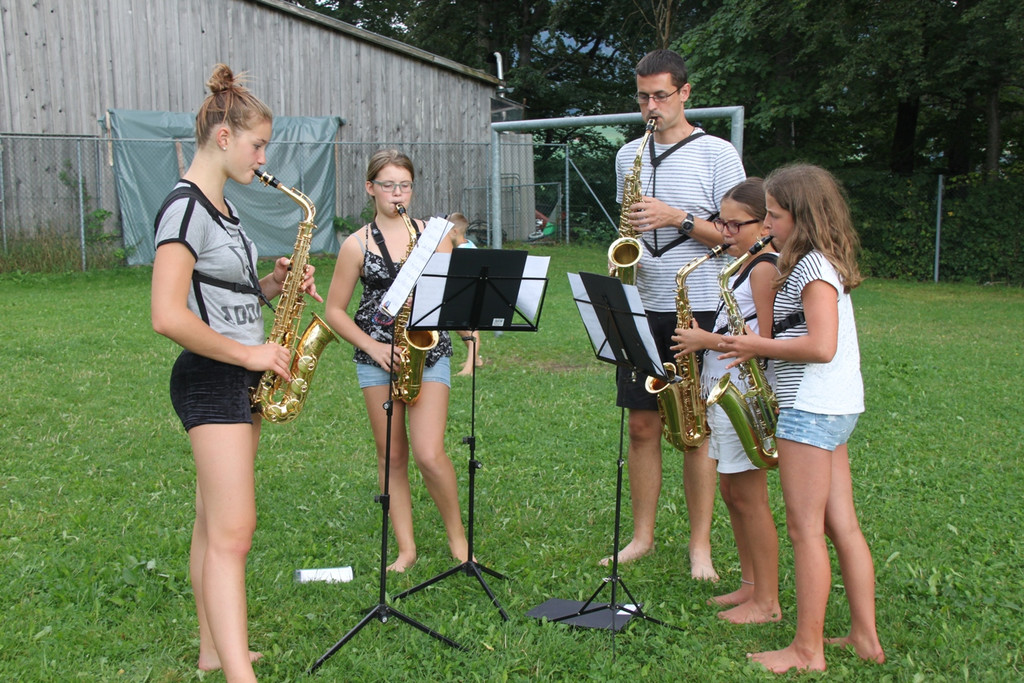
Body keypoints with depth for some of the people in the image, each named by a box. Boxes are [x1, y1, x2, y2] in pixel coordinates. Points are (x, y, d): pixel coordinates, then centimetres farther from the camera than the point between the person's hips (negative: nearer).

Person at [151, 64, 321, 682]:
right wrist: (249, 353, -17)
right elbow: (168, 316, -23)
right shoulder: (185, 208, -16)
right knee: (233, 531, -13)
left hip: (240, 378, 9)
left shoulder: (221, 206, 14)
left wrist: (275, 283, 4)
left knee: (216, 523, 15)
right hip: (210, 381, -9)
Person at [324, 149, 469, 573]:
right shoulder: (357, 244, 2)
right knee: (392, 455, 6)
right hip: (377, 357, 1)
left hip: (429, 351, 0)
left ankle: (457, 537, 13)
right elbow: (334, 311, 4)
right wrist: (372, 346, -9)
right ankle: (406, 547, 18)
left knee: (429, 455, -10)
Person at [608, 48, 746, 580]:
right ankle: (642, 536, 20)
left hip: (698, 311, -4)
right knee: (642, 425, 7)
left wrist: (678, 219, -16)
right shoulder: (628, 155, 13)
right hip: (641, 308, 4)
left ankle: (700, 546, 14)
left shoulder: (717, 154, -2)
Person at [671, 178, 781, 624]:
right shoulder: (745, 266, 16)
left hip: (744, 394, -10)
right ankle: (750, 584, 27)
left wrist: (707, 340, -17)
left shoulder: (765, 268, -14)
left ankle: (767, 603, 8)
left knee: (749, 497, -3)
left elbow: (764, 342, -21)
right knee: (731, 492, 15)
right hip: (724, 391, 10)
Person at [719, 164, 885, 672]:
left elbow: (821, 346, -23)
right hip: (836, 407, 10)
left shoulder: (814, 267, -14)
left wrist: (758, 345, -14)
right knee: (841, 526, 13)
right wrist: (759, 345, 6)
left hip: (811, 410, -10)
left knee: (805, 528, -3)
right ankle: (865, 637, 21)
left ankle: (807, 650, 6)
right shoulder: (819, 263, 16)